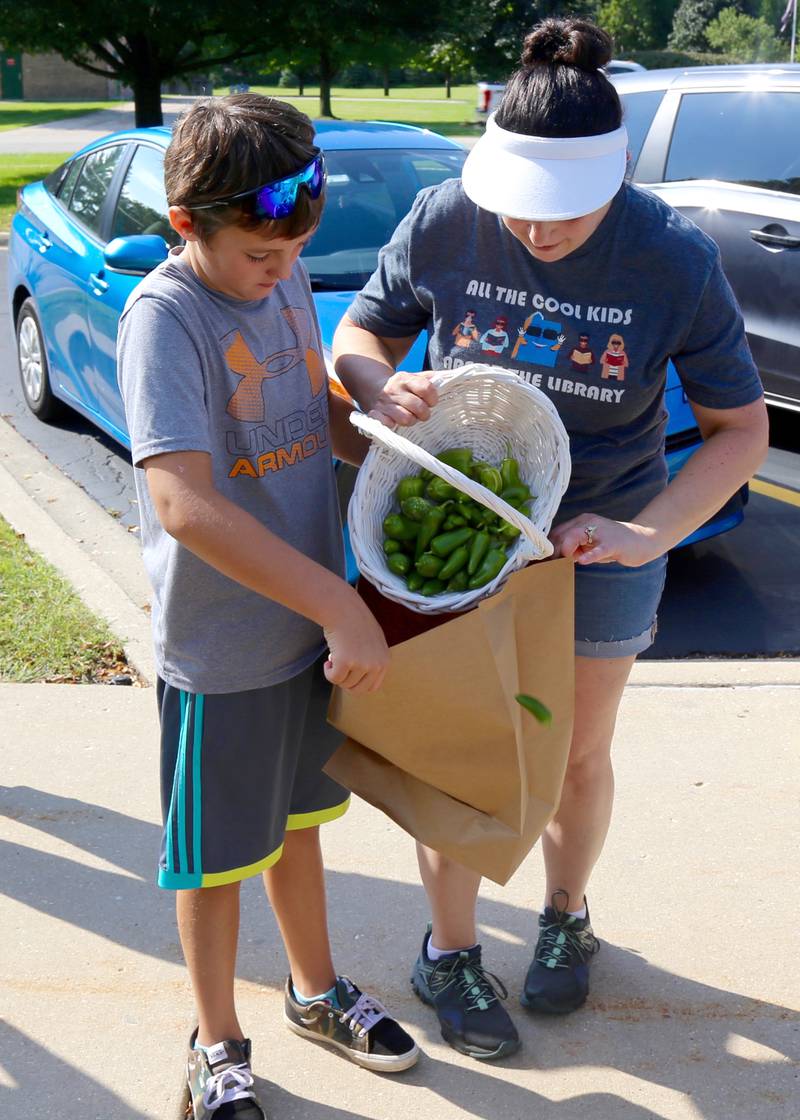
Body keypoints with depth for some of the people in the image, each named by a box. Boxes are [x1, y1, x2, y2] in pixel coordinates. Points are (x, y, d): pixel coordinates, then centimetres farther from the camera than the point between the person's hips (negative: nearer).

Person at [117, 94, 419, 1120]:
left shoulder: (285, 282, 1)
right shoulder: (164, 317, -22)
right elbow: (186, 505, -33)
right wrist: (339, 606, -34)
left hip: (311, 620, 7)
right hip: (220, 648, -7)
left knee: (297, 820, 24)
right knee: (217, 857, 12)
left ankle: (315, 992, 46)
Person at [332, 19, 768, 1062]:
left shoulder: (674, 260, -19)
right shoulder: (445, 221, -17)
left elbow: (741, 427, -12)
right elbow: (359, 330, -2)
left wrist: (646, 535, -26)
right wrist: (379, 384, -27)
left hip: (603, 542, 0)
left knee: (580, 752, 17)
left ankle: (565, 917, 45)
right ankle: (449, 953, 32)